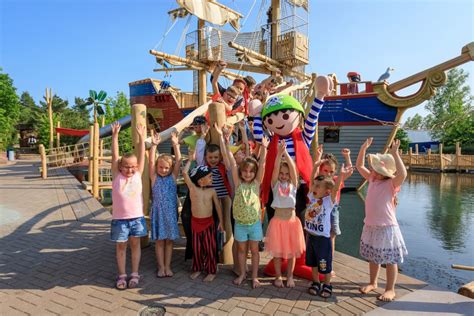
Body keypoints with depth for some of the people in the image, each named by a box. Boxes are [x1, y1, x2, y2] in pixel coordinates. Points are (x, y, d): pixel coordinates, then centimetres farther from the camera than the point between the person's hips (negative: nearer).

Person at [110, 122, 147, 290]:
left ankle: (135, 274, 24)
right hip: (119, 218, -1)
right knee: (121, 246, 11)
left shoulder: (138, 175, -1)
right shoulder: (116, 176, -4)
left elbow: (141, 156, -6)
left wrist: (141, 137, -12)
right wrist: (115, 135, -19)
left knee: (135, 244, 12)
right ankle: (122, 275, 25)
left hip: (137, 217, 1)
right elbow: (115, 155, -12)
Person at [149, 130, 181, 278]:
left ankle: (167, 266, 22)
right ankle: (161, 267, 20)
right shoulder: (154, 177, -2)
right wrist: (154, 145, -24)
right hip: (158, 211, -1)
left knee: (169, 240, 10)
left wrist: (176, 144, -16)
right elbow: (151, 161, -14)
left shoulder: (173, 177, 1)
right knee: (159, 241, 8)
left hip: (171, 211, 1)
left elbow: (178, 160, -8)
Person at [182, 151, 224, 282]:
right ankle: (197, 268, 33)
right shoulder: (192, 188, -7)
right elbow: (184, 173, -16)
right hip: (195, 222, 1)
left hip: (209, 222, 0)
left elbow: (218, 206, 2)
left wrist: (221, 221, 2)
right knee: (196, 247, 13)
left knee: (210, 248, 6)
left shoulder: (212, 191, -4)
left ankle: (211, 271, 21)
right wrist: (190, 160, -9)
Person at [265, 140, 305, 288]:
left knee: (292, 251, 10)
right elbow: (275, 169, -18)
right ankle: (278, 276, 26)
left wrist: (286, 153, -27)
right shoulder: (275, 184, -1)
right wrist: (279, 153, -32)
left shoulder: (293, 184, 1)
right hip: (277, 221, -1)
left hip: (292, 220, 1)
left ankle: (290, 276, 28)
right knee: (277, 251, 8)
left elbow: (293, 168, -15)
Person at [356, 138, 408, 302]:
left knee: (390, 259, 8)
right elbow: (359, 166, 8)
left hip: (386, 227, -7)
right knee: (373, 257, 21)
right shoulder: (372, 180, 4)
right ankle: (372, 283, 37)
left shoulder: (391, 184, -16)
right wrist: (363, 148, -1)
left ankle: (390, 289, 23)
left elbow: (403, 174, -37)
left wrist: (395, 154, -37)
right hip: (370, 226, 7)